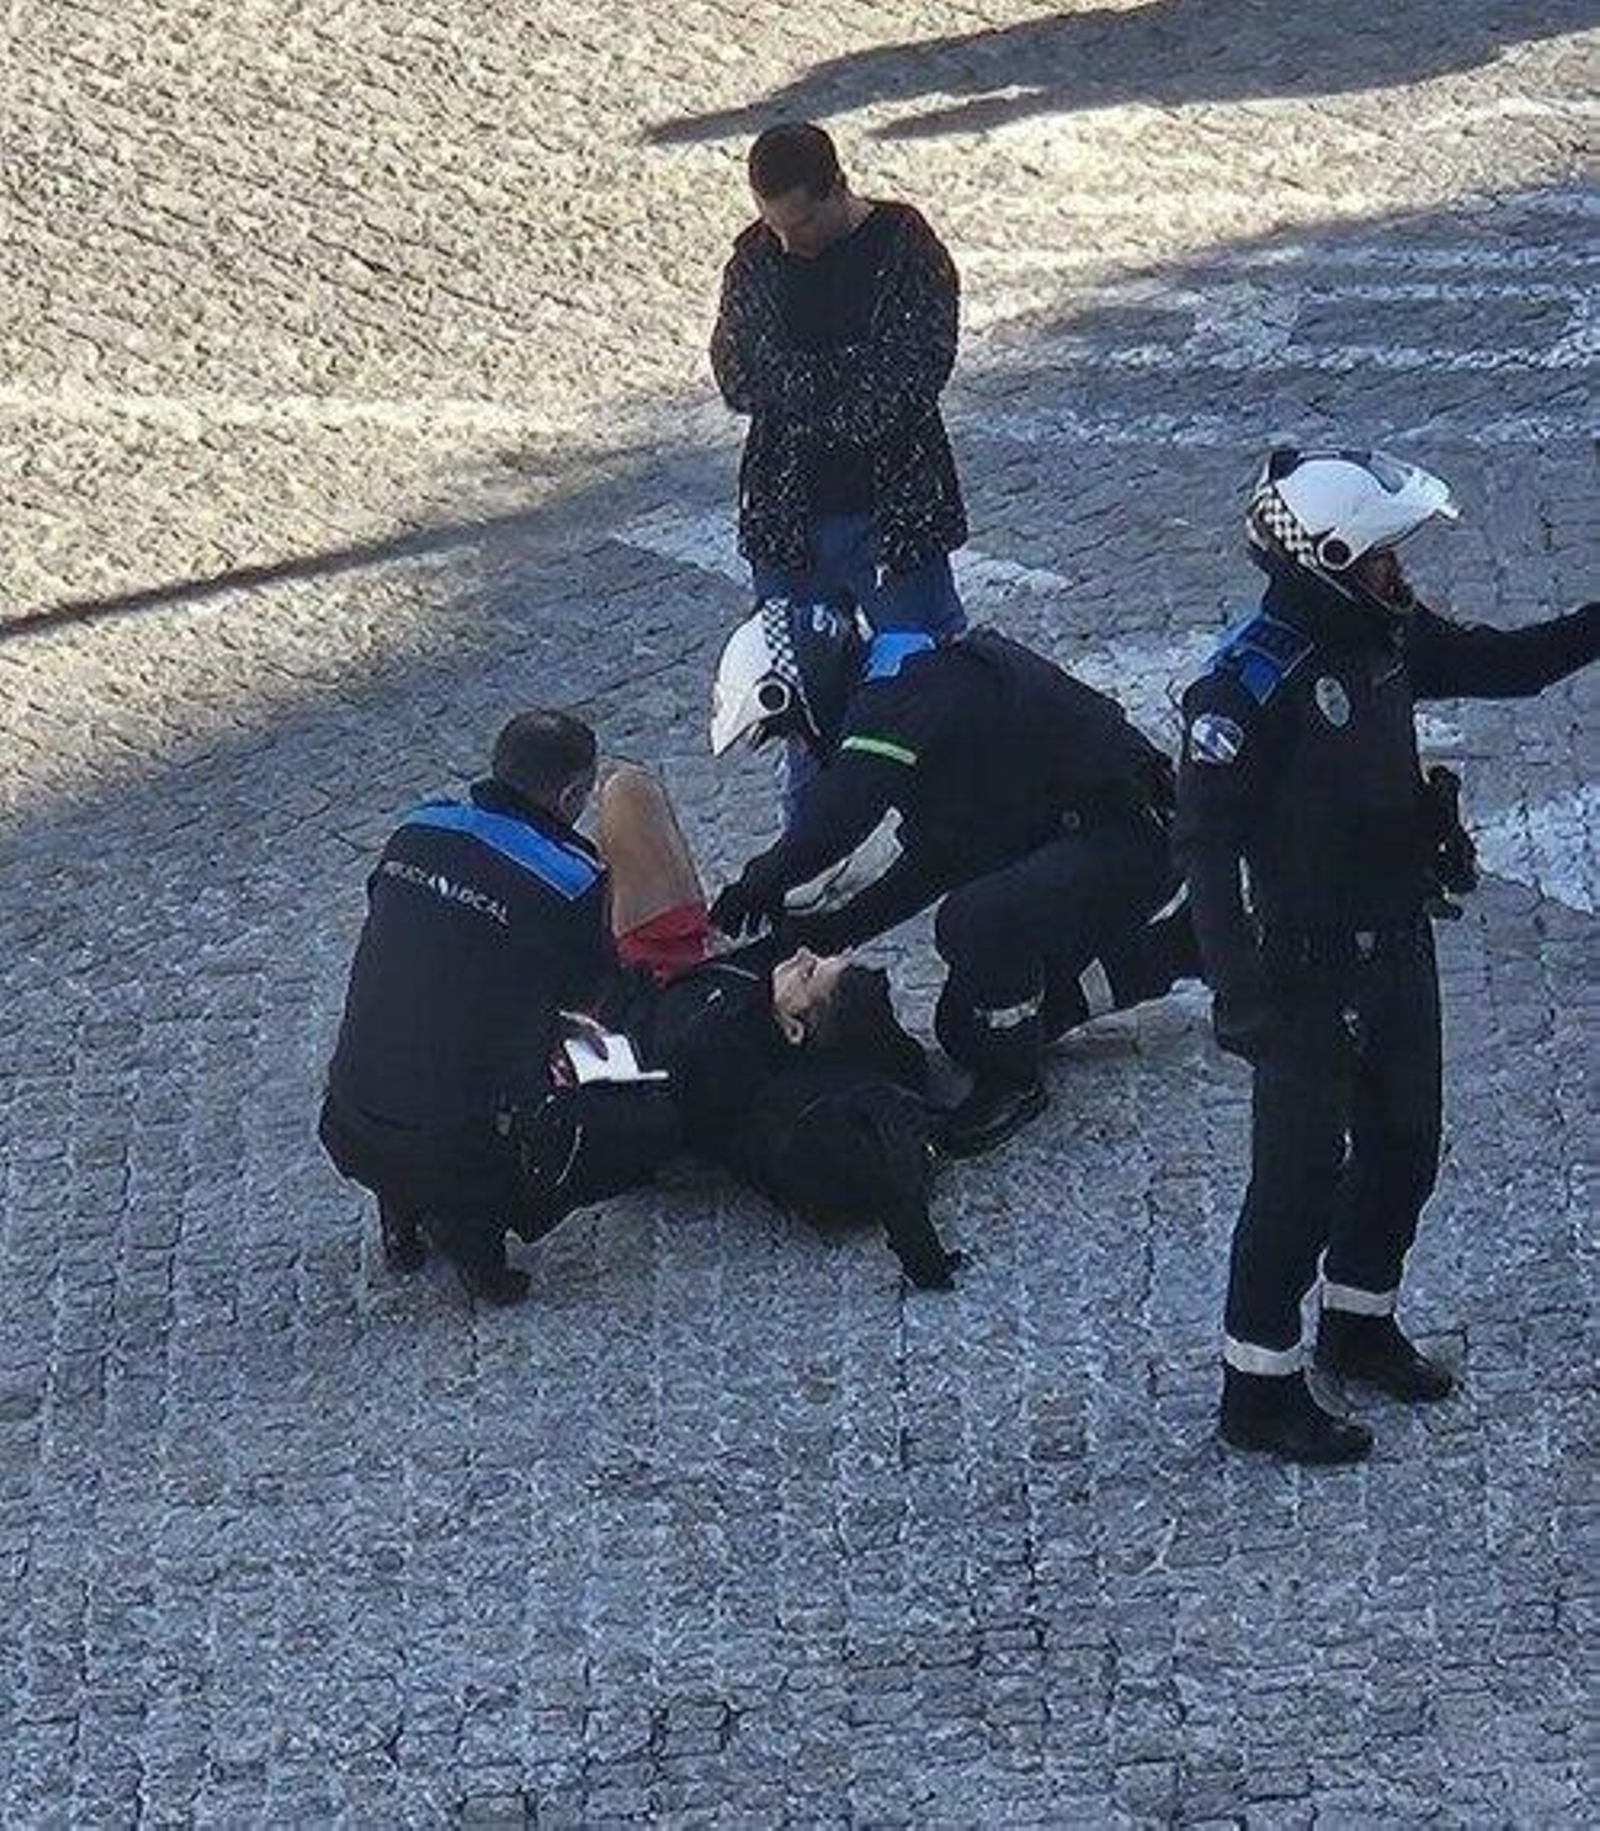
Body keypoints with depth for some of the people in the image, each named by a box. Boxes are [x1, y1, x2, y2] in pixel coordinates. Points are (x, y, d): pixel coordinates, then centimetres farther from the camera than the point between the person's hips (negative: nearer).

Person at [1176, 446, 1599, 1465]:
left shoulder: (1388, 636, -1)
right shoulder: (1251, 682, -24)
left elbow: (1509, 664, 13)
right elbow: (1205, 840, -23)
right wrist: (1239, 990, -25)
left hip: (1399, 949, 8)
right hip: (1311, 972, -8)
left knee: (1404, 1150, 21)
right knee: (1301, 1178, 0)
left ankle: (1360, 1325, 41)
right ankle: (1260, 1389, 13)